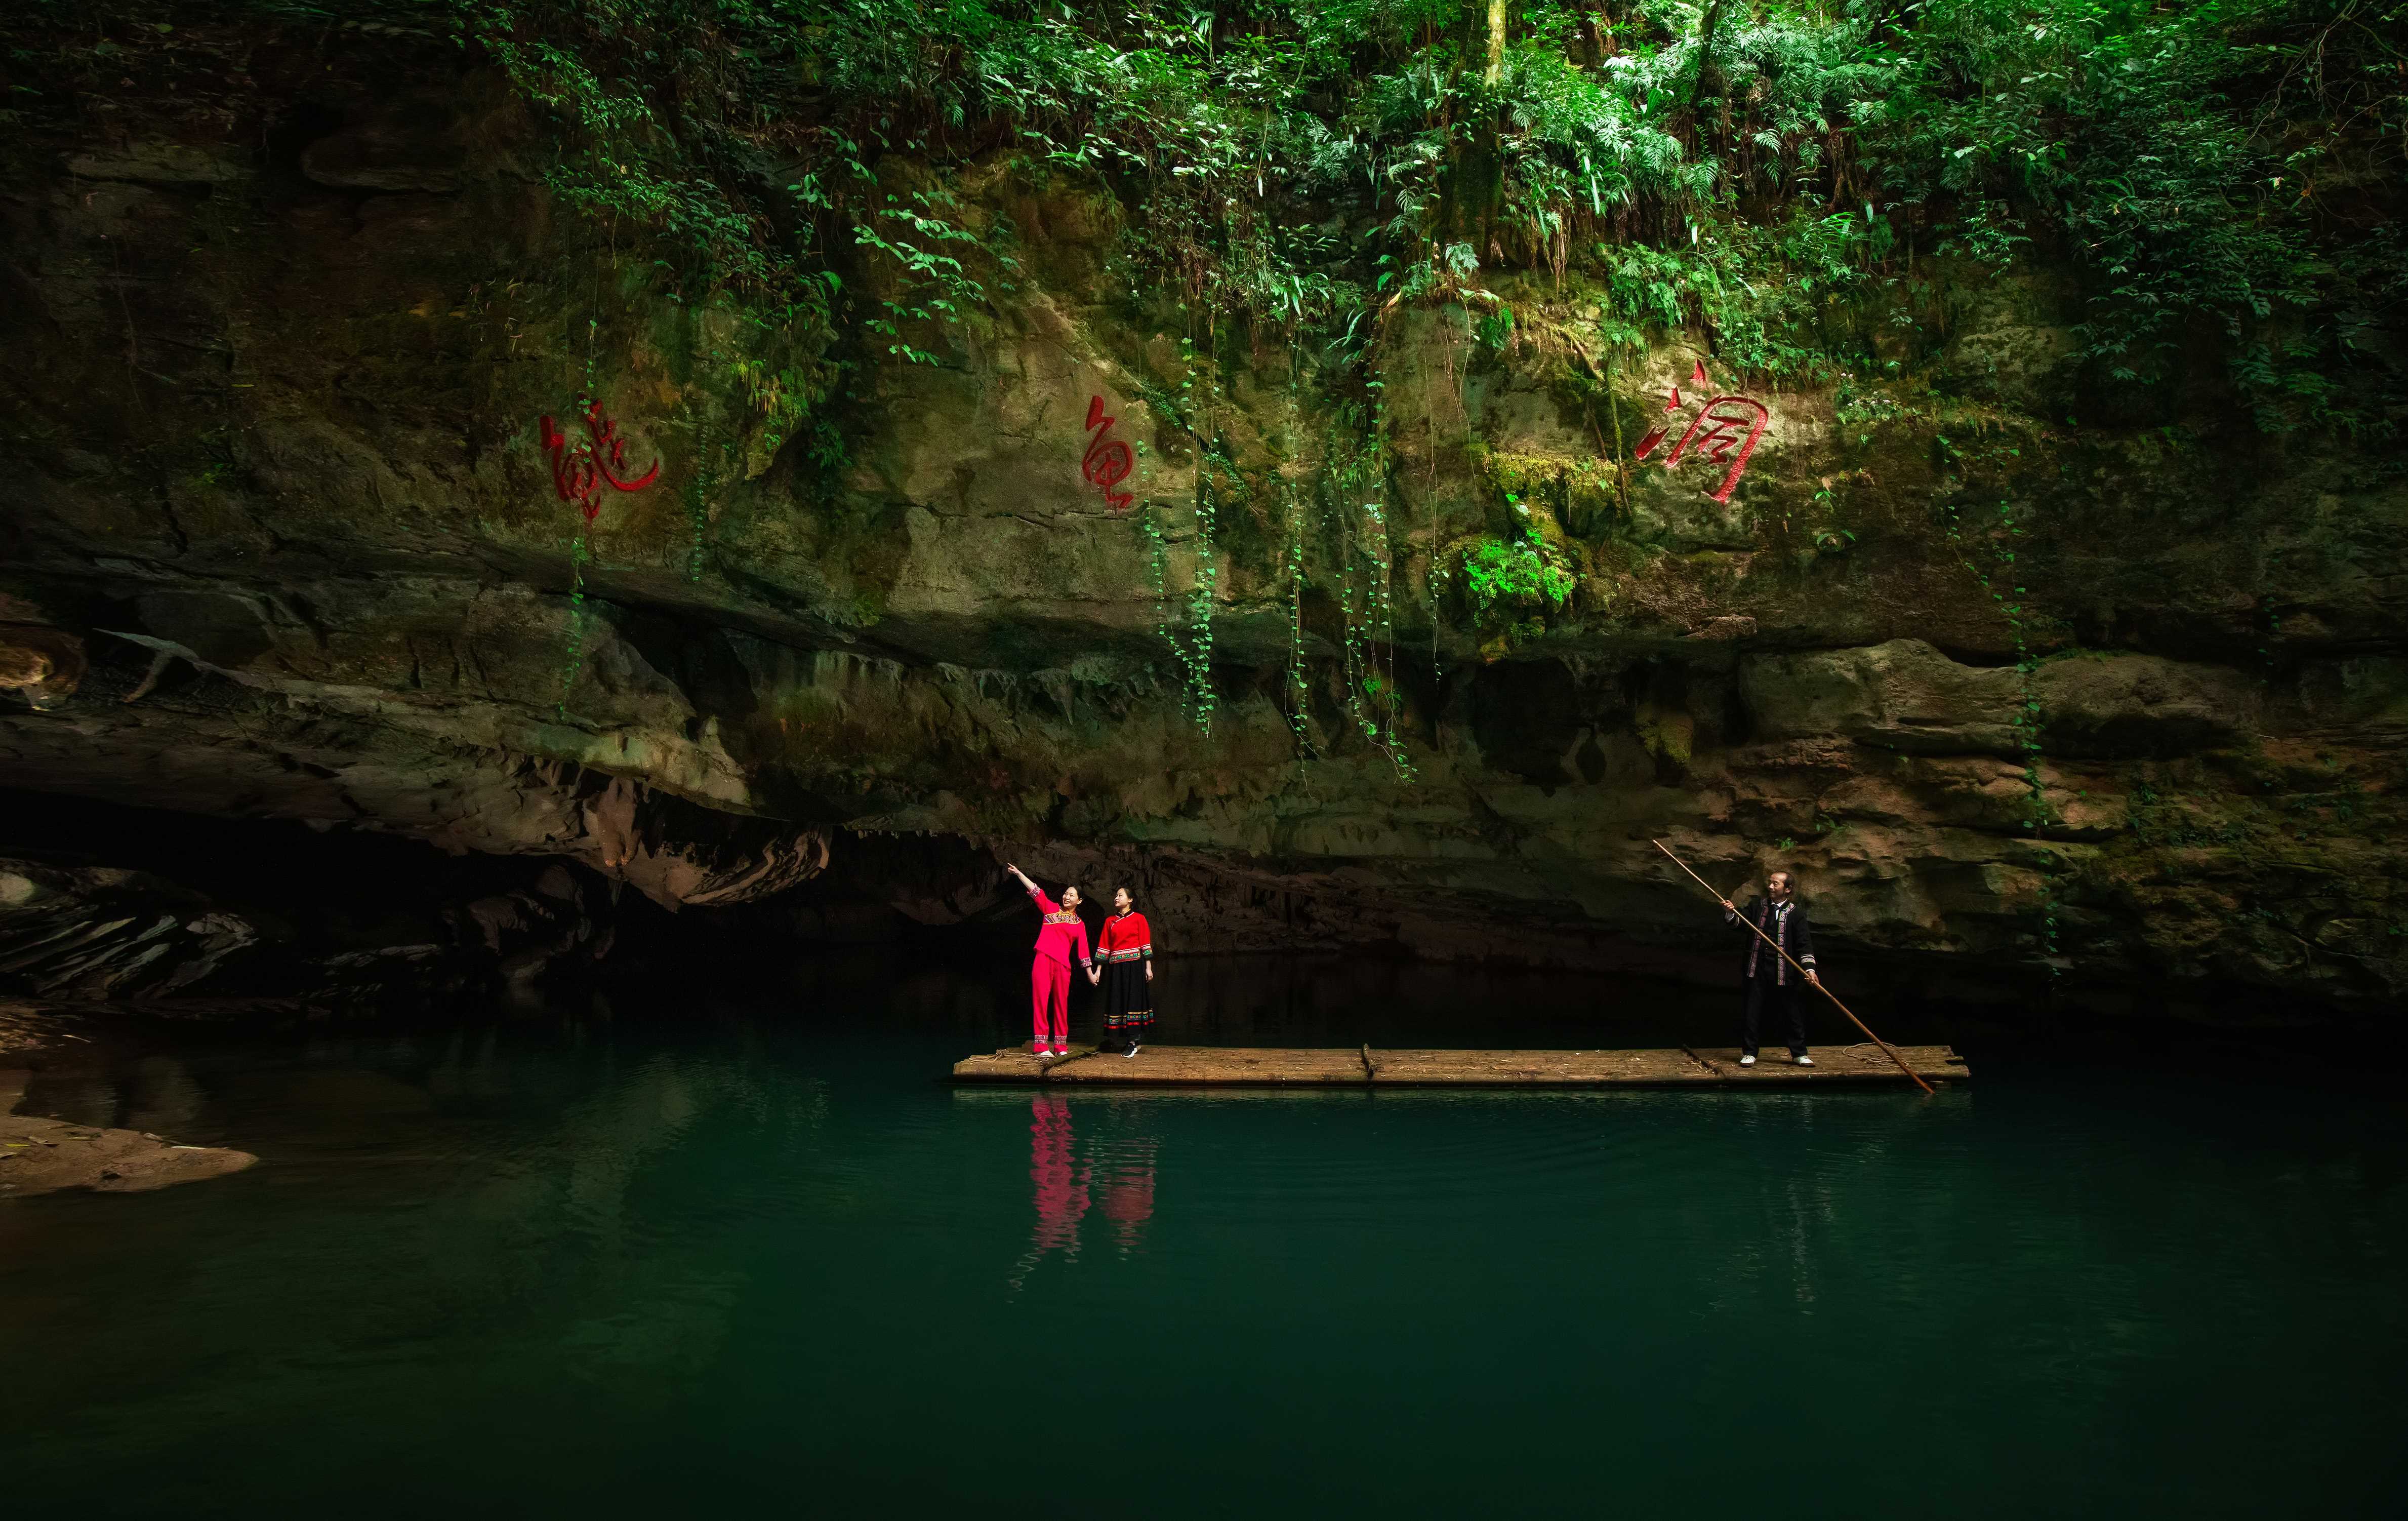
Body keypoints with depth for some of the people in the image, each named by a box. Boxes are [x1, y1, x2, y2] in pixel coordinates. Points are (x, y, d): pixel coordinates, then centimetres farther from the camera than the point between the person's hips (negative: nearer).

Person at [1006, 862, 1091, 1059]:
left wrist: (1091, 973, 12)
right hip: (1043, 959, -2)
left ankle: (1061, 1046, 11)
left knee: (1061, 1004, 3)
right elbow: (1036, 891, 6)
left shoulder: (1079, 924, 14)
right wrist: (1018, 873, -1)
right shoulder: (1051, 908, 12)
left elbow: (1083, 950, 14)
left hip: (1063, 964, 2)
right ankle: (1041, 1047, -9)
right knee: (1041, 1000, -7)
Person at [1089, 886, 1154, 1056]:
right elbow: (1104, 946, 11)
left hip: (1134, 965, -4)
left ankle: (1133, 1041, -4)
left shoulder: (1139, 919, 2)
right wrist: (1098, 971, 6)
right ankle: (1119, 1039, 11)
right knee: (1117, 1002, 4)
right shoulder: (1110, 921, 13)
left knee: (1133, 1000, -6)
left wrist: (1148, 967, -8)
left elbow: (1146, 944, -1)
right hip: (1116, 967, 4)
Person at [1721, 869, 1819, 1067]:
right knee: (1752, 1013, 5)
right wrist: (1731, 912, -18)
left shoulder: (1796, 912, -2)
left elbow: (1804, 943, -7)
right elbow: (1739, 920, 4)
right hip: (1758, 969, 2)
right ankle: (1749, 1053, 14)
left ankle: (1799, 1053, 20)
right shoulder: (1757, 906, 8)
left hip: (1784, 972, -2)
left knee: (1793, 1013, 7)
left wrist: (1810, 968, -17)